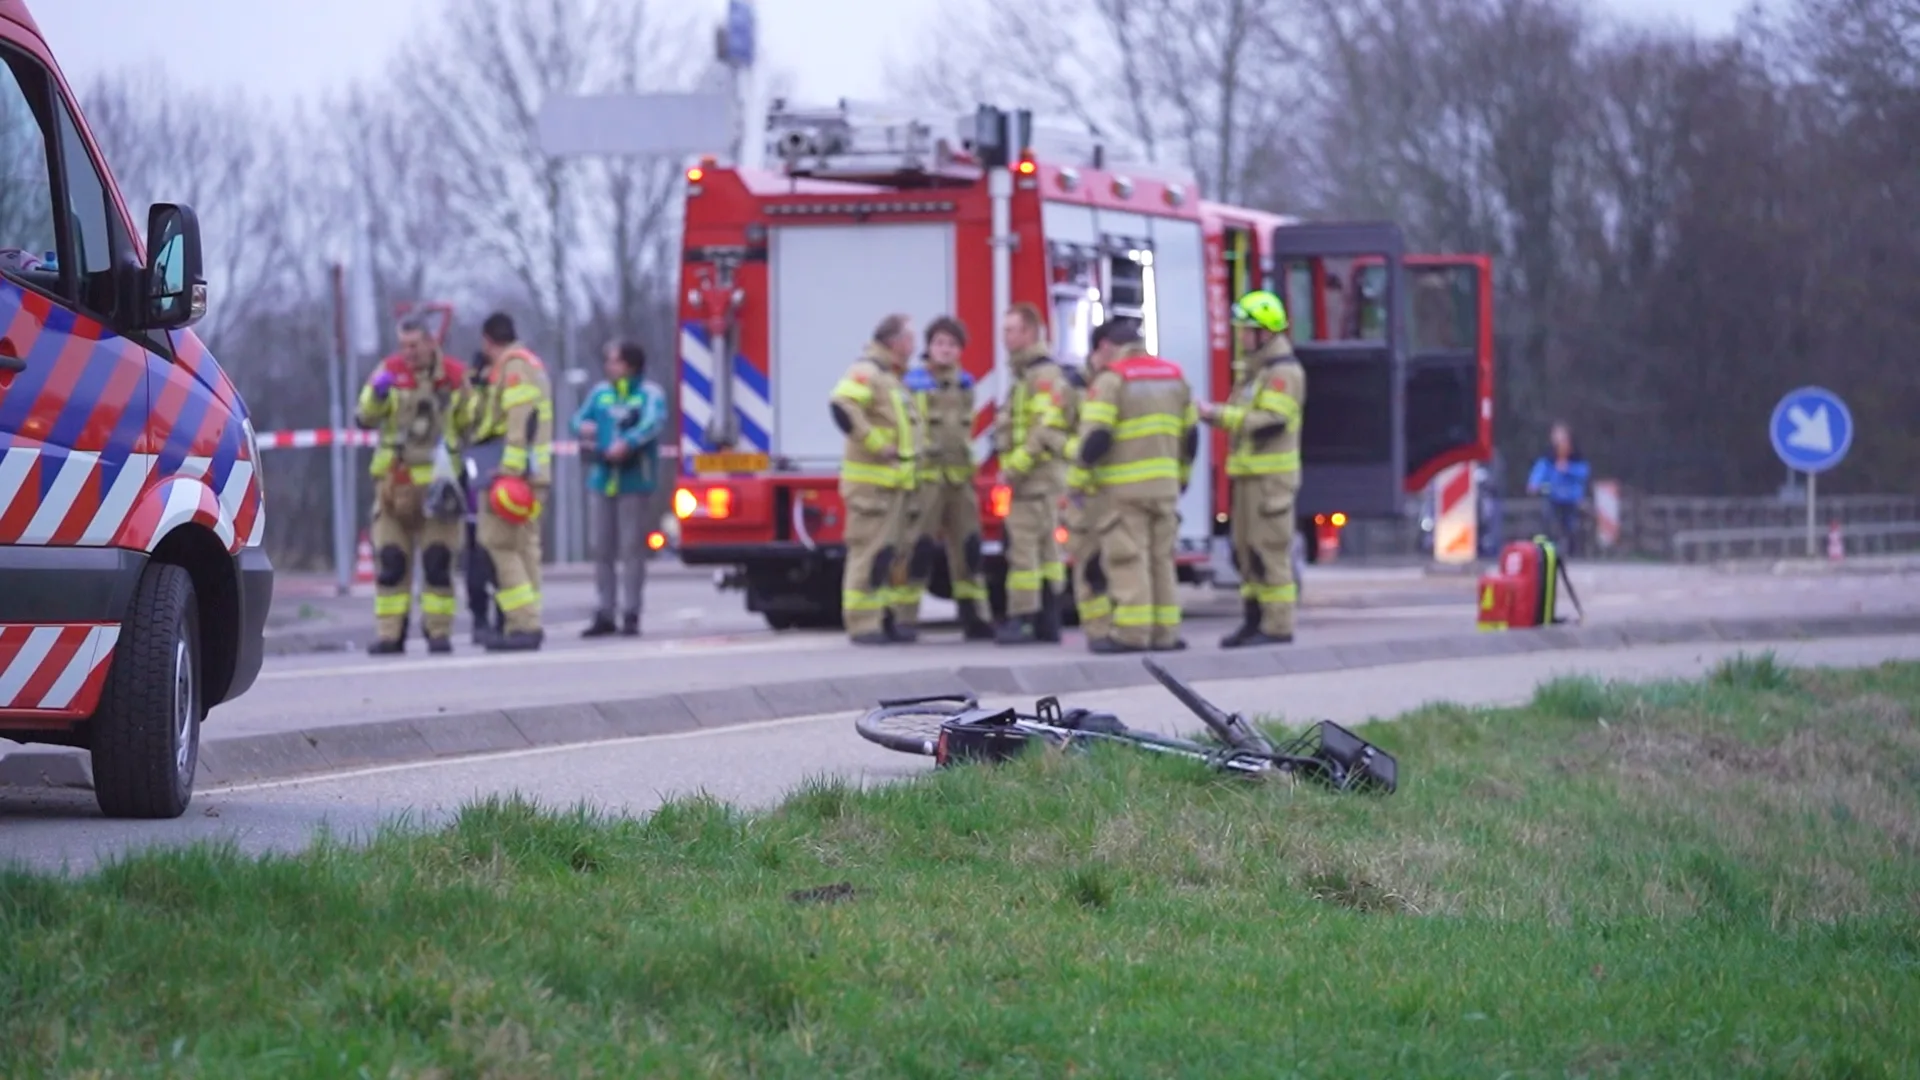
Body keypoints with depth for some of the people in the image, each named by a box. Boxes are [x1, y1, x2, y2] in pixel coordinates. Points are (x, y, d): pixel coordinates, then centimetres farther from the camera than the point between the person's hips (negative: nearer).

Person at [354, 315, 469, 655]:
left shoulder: (454, 375, 2)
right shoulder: (389, 371, 0)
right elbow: (365, 419, -4)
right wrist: (377, 393, -23)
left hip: (437, 481, 0)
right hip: (394, 480, 0)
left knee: (438, 560, 0)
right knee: (390, 560, 0)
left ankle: (439, 631, 6)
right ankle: (389, 633, 3)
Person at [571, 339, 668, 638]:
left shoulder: (649, 394, -2)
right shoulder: (600, 393, 15)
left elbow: (653, 423, -18)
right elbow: (580, 419, 20)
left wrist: (628, 443, -33)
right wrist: (583, 427, -5)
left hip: (634, 481, -5)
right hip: (602, 479, 5)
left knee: (632, 548, -5)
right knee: (602, 549, 6)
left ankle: (631, 613, -1)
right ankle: (604, 615, 11)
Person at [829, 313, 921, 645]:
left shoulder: (892, 378, 19)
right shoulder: (867, 372, -12)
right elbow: (842, 406, -29)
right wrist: (875, 444, -25)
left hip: (893, 481, 10)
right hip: (871, 479, -10)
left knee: (888, 554, 11)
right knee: (869, 552, -9)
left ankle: (880, 620, 16)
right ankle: (862, 625, -9)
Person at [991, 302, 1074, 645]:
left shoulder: (1044, 375, -13)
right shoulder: (1026, 375, 20)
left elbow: (1046, 430, -21)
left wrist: (1015, 468, -20)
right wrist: (1013, 468, 17)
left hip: (1035, 475, -11)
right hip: (1033, 477, 11)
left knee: (1024, 547, -13)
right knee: (1046, 549, 10)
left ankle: (1021, 620, -15)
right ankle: (1047, 623, 11)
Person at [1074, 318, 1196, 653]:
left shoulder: (1111, 378, -8)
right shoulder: (1174, 375, 13)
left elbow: (1095, 436, -16)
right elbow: (1190, 434, 17)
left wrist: (1083, 464, 0)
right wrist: (1182, 475, 26)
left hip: (1124, 486, -6)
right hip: (1165, 484, 6)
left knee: (1127, 557, -5)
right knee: (1162, 557, 12)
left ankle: (1131, 633, -9)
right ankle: (1164, 632, 12)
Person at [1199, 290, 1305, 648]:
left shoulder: (1284, 373, -12)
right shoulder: (1253, 370, 19)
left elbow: (1270, 422, -21)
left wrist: (1220, 414, -18)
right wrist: (1216, 415, 2)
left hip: (1272, 476, -10)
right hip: (1249, 473, 10)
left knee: (1270, 550, -9)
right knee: (1247, 550, 10)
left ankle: (1277, 627, -8)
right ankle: (1253, 621, 14)